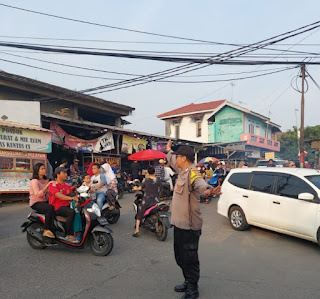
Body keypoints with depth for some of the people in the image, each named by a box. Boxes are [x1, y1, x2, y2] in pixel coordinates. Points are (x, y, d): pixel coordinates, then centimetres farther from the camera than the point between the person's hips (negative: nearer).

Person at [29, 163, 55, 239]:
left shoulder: (46, 180, 15)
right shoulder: (34, 181, -9)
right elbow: (38, 194, -22)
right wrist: (47, 185, -28)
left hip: (45, 201, 7)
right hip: (36, 203, -7)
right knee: (50, 208, -34)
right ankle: (46, 230, -27)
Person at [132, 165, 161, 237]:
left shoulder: (145, 180, -7)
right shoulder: (158, 180, -4)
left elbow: (141, 187, 6)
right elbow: (159, 190, 6)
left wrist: (136, 188, 27)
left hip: (146, 201, -2)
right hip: (156, 201, 2)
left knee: (139, 214, 9)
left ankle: (137, 230, 1)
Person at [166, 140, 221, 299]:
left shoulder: (193, 173, -21)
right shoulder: (182, 171, 8)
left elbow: (200, 183, -43)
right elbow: (173, 162, 31)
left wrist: (208, 191, -65)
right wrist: (169, 151, 46)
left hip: (189, 226, -10)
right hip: (179, 223, 10)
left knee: (189, 259, 4)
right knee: (180, 258, 22)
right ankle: (188, 282, 39)